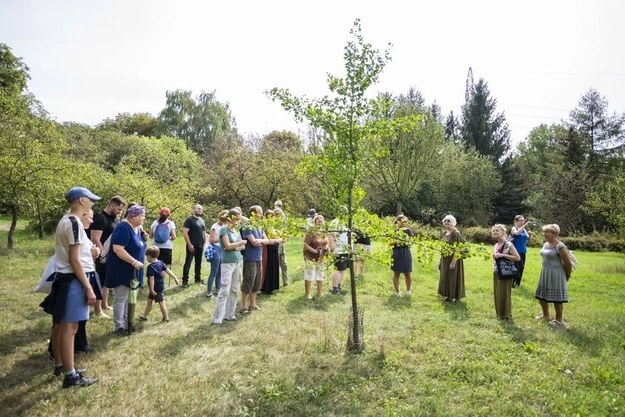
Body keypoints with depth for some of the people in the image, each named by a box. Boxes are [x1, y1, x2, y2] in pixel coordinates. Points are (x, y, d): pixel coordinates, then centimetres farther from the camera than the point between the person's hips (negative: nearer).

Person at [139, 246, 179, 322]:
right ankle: (145, 315, 30)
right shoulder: (161, 262, -1)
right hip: (161, 285, 8)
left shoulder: (150, 267, -23)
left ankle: (166, 317, 18)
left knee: (161, 302, 6)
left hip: (156, 288, -8)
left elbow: (151, 278, -25)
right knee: (149, 300, 20)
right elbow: (168, 270, 2)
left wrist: (152, 289, -24)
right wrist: (175, 278, 6)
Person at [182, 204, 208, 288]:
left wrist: (204, 243, 13)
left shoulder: (202, 220, 14)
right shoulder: (189, 220, -7)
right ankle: (185, 281, 1)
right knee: (188, 263, -3)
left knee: (198, 263, 13)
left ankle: (198, 279, 23)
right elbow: (185, 232, -13)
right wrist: (189, 244, -18)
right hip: (192, 246, -7)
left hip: (200, 246, 7)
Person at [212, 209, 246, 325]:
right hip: (228, 263, -7)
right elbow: (228, 246, -19)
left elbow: (243, 247, 10)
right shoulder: (224, 230, -9)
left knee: (234, 289, 10)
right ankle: (218, 318, -3)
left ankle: (229, 314, 19)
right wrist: (241, 242, -6)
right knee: (225, 290, -9)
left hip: (238, 262, 7)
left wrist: (235, 247, -10)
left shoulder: (237, 231, 12)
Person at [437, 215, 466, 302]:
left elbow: (457, 249, -20)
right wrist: (441, 260, 14)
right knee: (445, 277, 15)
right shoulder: (445, 233, 9)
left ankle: (452, 296, 12)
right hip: (445, 259, 8)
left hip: (453, 259, -8)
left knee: (452, 277, 1)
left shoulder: (456, 233, -16)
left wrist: (453, 262, -23)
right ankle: (448, 294, 27)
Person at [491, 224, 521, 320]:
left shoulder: (509, 245, -14)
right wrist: (494, 256, 4)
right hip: (496, 273, 7)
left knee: (504, 293, 1)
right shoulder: (496, 245, 9)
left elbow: (517, 258, -21)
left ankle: (506, 314, 15)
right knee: (497, 293, 13)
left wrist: (503, 255, -24)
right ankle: (499, 313, 26)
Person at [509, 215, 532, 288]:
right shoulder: (514, 228, -6)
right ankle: (513, 282, -3)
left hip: (523, 251, 6)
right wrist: (525, 225, -30)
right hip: (516, 251, -6)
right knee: (520, 266, -14)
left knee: (522, 267, 9)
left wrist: (530, 234, -10)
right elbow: (517, 233, -28)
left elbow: (528, 239, 11)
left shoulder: (524, 229, 11)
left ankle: (517, 282, 21)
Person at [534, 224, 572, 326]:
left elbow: (568, 262, -15)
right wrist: (545, 272, 18)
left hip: (556, 274, -8)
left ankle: (559, 319, 17)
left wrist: (567, 276, -3)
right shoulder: (545, 244, 7)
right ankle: (546, 315, 33)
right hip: (544, 273, 8)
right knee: (541, 295, 15)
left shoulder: (560, 246, -19)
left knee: (557, 297, 3)